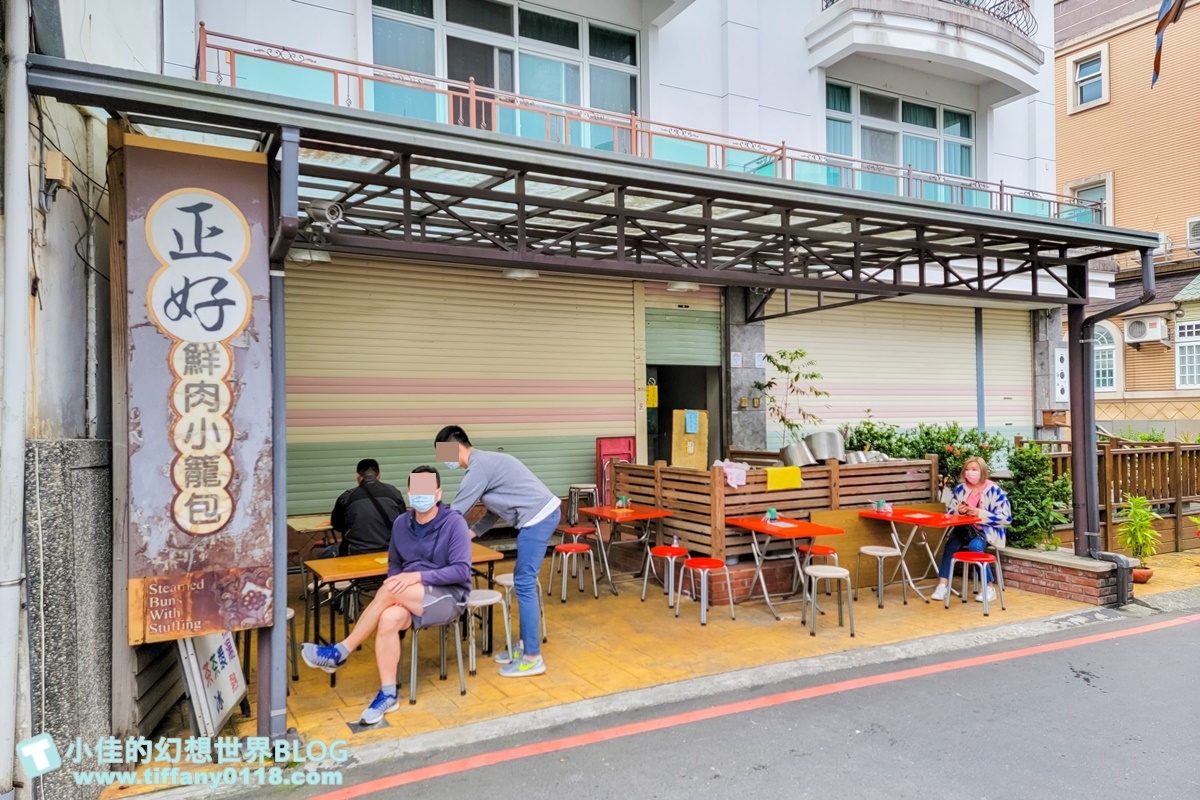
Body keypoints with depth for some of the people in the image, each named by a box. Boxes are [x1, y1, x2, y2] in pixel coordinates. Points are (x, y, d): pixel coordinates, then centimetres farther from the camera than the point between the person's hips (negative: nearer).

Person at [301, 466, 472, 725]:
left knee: (388, 591, -28)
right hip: (411, 597, 5)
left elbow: (461, 570, -17)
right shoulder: (401, 523, 4)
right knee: (389, 619, -30)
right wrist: (397, 585, -6)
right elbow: (394, 564, 16)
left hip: (449, 596, -5)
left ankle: (341, 651, -12)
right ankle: (388, 694, -19)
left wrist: (418, 576, -25)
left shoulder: (454, 523, -12)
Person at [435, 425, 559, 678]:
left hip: (538, 518, -10)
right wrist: (471, 533, 21)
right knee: (522, 580, 17)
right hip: (543, 514, 10)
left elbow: (457, 510, -9)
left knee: (524, 584, -5)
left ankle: (532, 658, 0)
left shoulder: (478, 466, -12)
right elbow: (495, 507, 25)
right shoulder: (485, 461, 19)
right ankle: (525, 645, 26)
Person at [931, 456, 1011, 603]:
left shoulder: (994, 490, -7)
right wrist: (959, 511, -11)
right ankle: (943, 584, -24)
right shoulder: (960, 488, 6)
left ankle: (989, 587, -18)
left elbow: (1006, 519, -11)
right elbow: (949, 512, 12)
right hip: (965, 528, 4)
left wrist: (981, 514, -20)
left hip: (988, 529, -4)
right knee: (951, 543, -26)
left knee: (975, 545, -34)